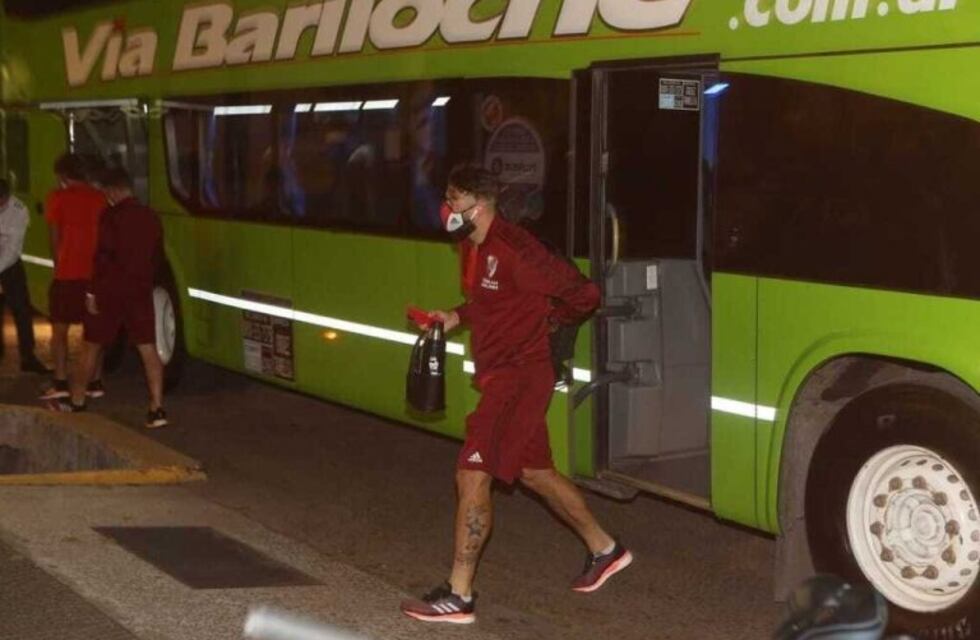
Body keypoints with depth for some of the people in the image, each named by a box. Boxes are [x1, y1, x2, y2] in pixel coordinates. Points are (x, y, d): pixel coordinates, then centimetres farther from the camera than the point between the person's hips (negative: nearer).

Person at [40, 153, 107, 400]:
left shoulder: (58, 197, -4)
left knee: (59, 330, 6)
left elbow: (54, 237, 1)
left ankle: (60, 383, 1)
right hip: (95, 273, 4)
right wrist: (100, 263, 15)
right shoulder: (99, 197, 6)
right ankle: (95, 382, 10)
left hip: (67, 274, -4)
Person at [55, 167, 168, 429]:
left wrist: (92, 292, -12)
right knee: (148, 349, 2)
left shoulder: (111, 216, -13)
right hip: (140, 292, 5)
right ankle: (157, 409, -2)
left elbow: (103, 257, -16)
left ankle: (76, 401, 22)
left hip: (110, 291, -5)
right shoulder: (151, 216, 6)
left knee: (91, 346, 10)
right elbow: (157, 257, 13)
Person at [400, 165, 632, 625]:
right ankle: (604, 550, 37)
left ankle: (458, 596, -4)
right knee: (534, 471, 21)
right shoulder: (477, 249, 8)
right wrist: (456, 317, 7)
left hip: (521, 376, -10)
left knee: (472, 476, -10)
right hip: (498, 375, 10)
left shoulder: (512, 250, -22)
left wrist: (545, 323, -1)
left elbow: (582, 294, -19)